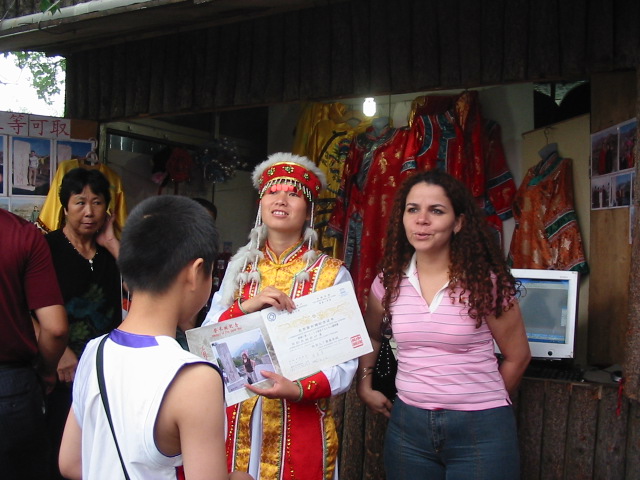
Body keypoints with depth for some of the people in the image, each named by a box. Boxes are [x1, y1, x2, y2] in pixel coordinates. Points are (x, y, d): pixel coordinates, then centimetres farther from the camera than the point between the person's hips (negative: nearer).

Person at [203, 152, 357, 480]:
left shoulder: (332, 273, -6)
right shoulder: (240, 266, 4)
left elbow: (345, 362, -9)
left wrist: (297, 389, -26)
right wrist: (247, 307, -18)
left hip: (301, 424, -2)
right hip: (237, 419, 3)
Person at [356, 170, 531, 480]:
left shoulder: (487, 281, -9)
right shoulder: (389, 281, 0)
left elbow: (517, 356, 1)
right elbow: (370, 335, 18)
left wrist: (487, 400, 10)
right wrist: (364, 386, 11)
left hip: (480, 428, -3)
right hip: (408, 425, 3)